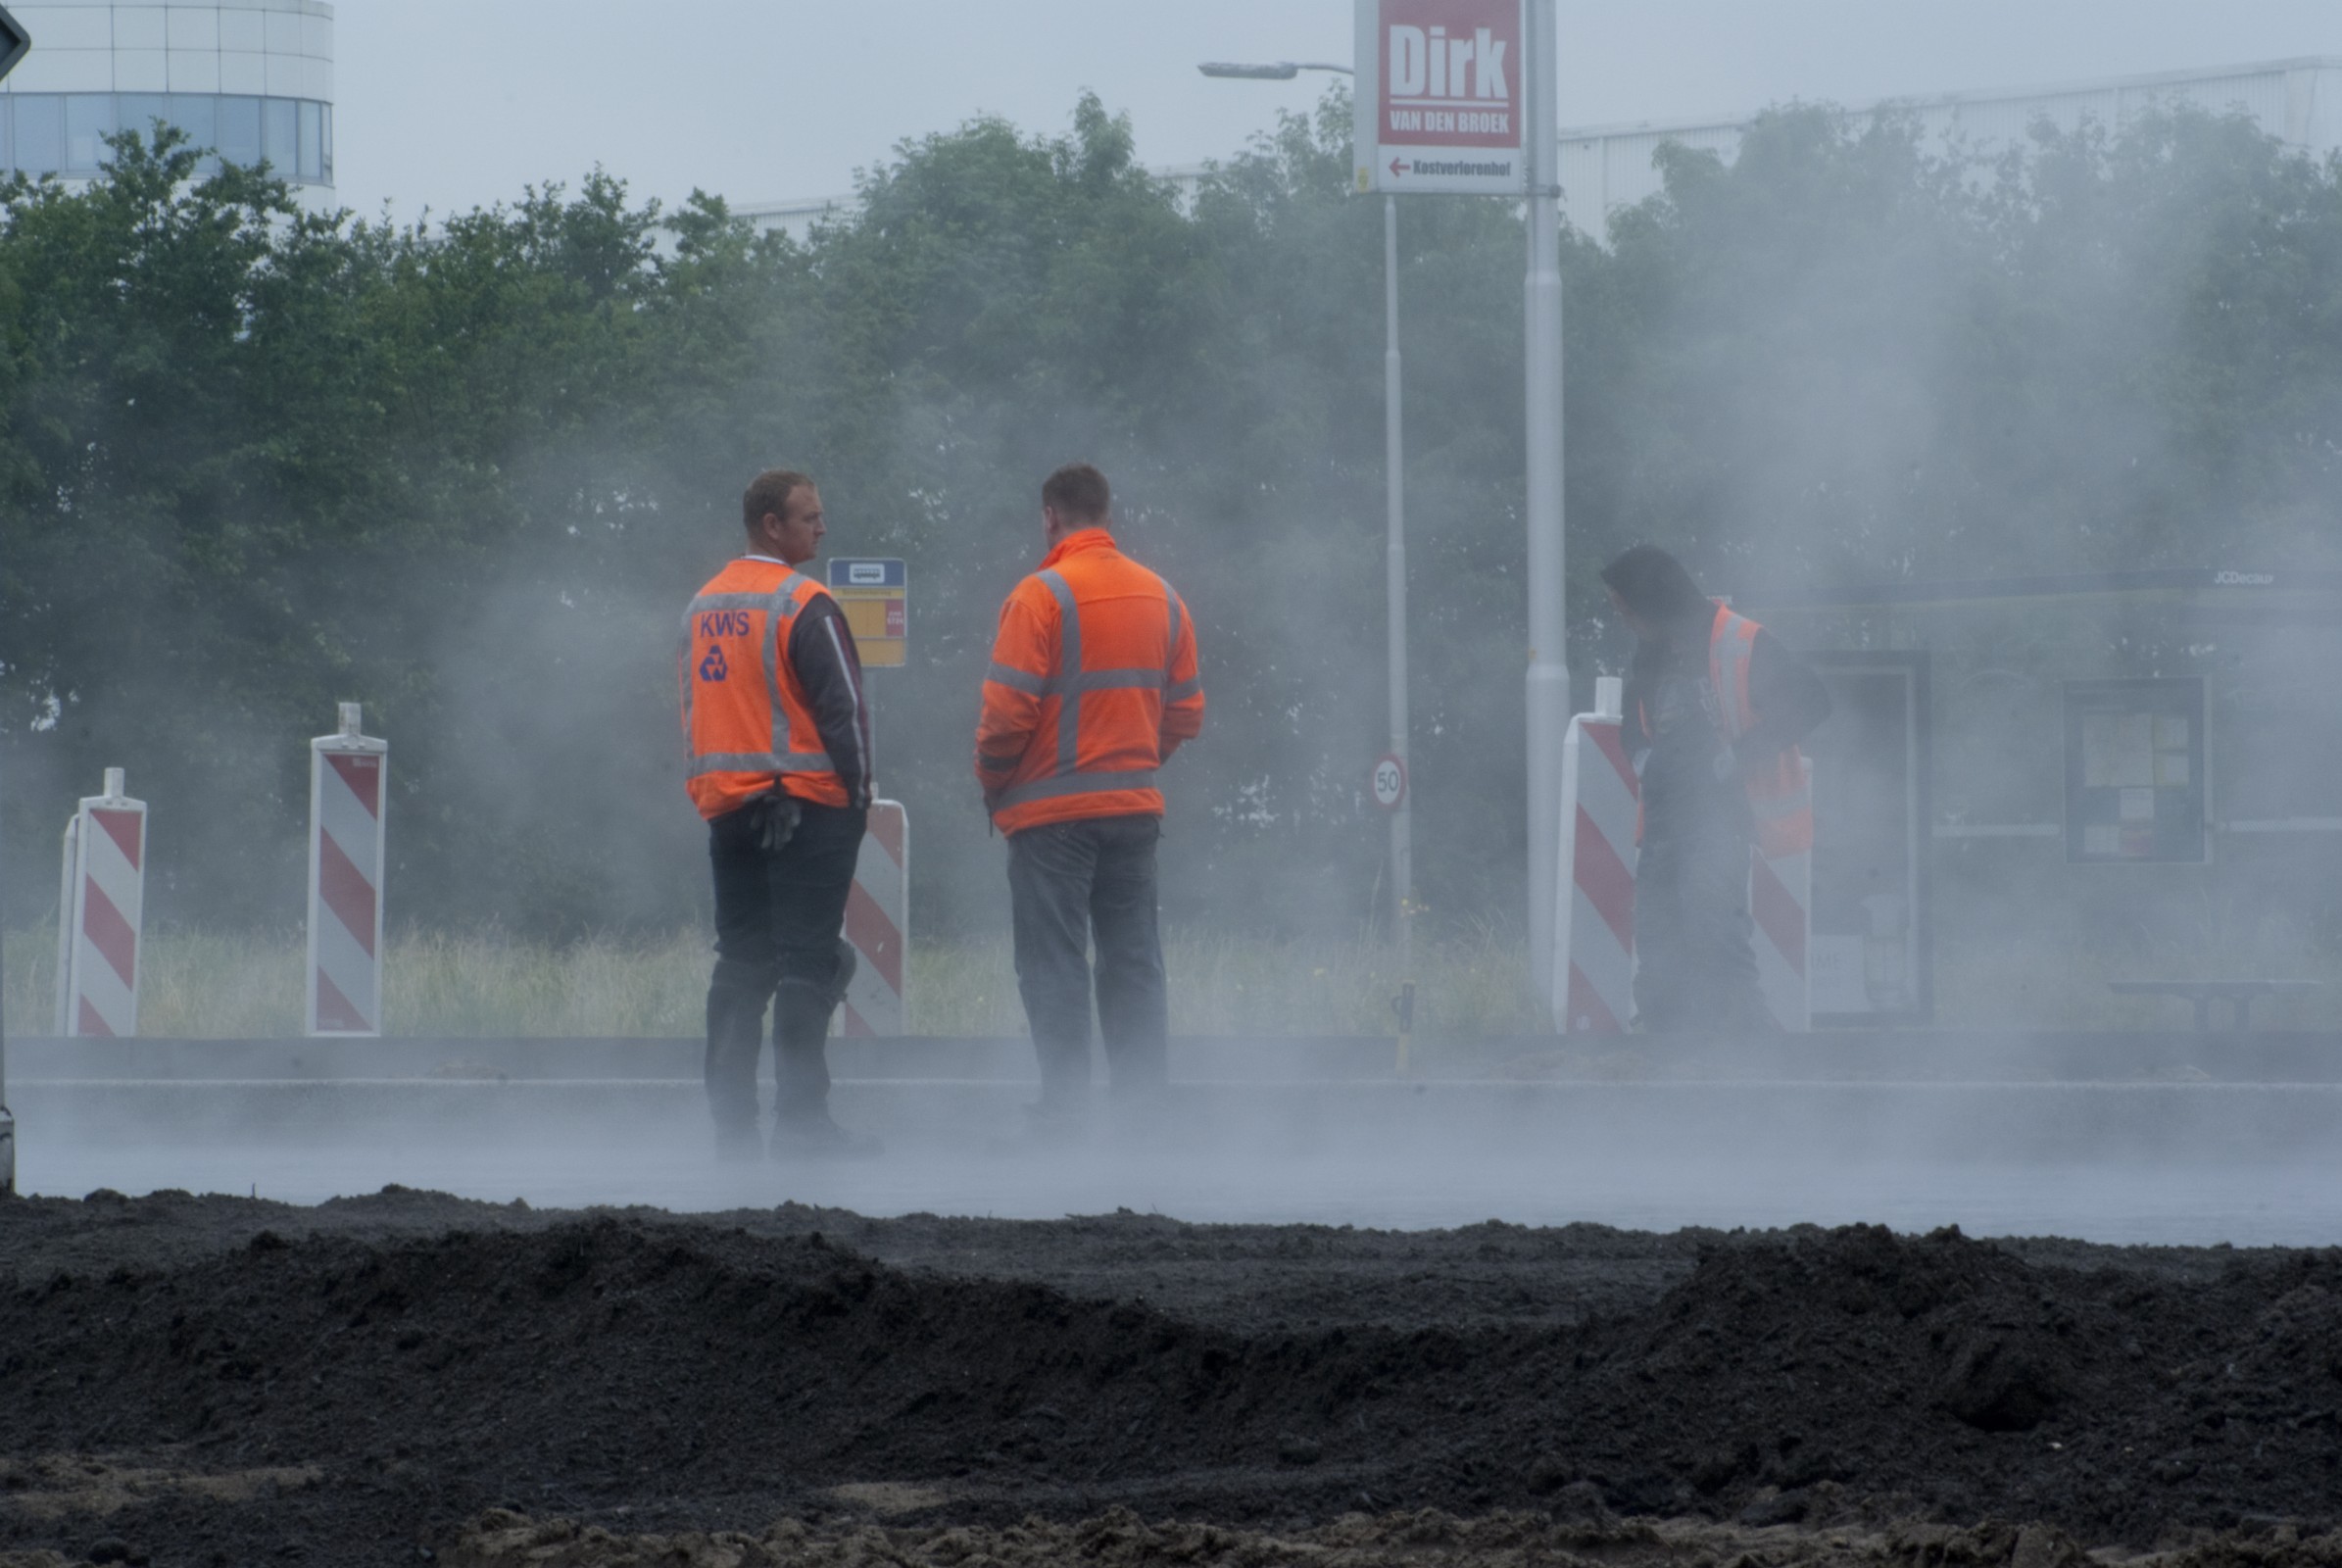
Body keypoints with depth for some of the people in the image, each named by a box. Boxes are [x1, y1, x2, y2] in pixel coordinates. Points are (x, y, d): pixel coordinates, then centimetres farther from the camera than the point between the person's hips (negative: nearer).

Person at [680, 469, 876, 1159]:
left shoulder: (702, 606, 12)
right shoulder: (802, 606, -12)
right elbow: (843, 708, -13)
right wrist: (858, 793, -3)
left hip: (726, 809, 7)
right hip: (807, 807, -7)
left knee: (740, 963, 10)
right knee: (807, 963, -5)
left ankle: (732, 1120, 7)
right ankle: (801, 1118, -8)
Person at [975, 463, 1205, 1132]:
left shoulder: (1042, 596, -12)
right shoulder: (1162, 597, 7)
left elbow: (1008, 709, -15)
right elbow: (1186, 712, 11)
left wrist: (991, 782, 0)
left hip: (1053, 809, -5)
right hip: (1136, 806, 5)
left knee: (1054, 963, -2)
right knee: (1133, 958, 10)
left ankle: (1064, 1103, -6)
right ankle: (1140, 1099, 9)